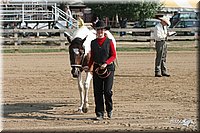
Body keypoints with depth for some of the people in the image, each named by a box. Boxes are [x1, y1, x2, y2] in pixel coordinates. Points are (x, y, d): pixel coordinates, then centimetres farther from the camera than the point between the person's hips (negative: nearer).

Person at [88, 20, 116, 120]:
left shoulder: (109, 42, -1)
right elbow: (92, 57, 15)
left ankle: (109, 109, 16)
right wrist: (89, 67, 4)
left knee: (107, 91, -6)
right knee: (97, 92, 1)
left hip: (108, 68, -3)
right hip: (97, 69, 3)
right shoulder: (93, 43, 8)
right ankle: (100, 114, 8)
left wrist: (106, 63, -19)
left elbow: (113, 56, -4)